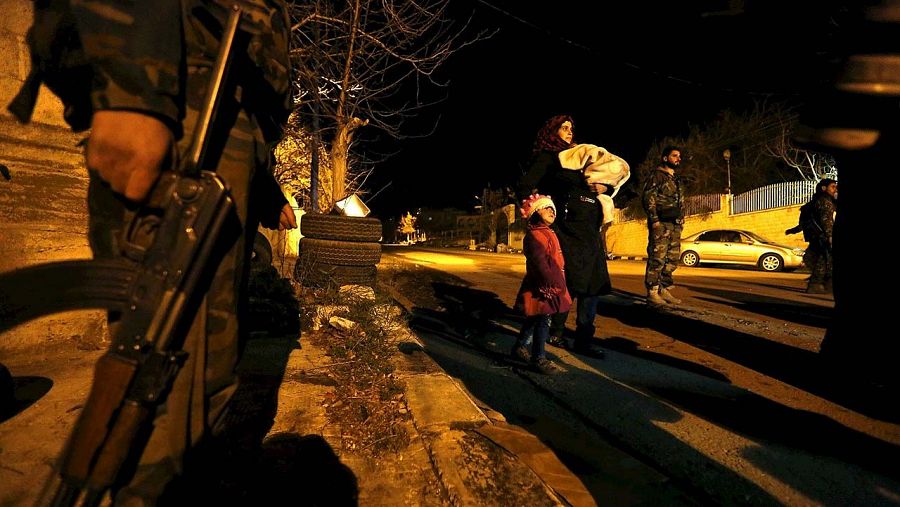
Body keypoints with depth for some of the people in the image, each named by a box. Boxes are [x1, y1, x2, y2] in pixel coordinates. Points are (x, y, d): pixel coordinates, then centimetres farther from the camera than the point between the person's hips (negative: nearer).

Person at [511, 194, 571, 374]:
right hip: (541, 286, -10)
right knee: (543, 320, -5)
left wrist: (558, 283, 22)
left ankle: (519, 347, 32)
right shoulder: (534, 235, -15)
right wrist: (552, 283, -27)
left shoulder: (549, 233, 18)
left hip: (551, 284, 10)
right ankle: (538, 358, 5)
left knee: (535, 318, 18)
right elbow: (539, 262, -24)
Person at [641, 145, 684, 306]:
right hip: (661, 223, -9)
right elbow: (647, 198, -11)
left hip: (675, 225, 9)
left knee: (673, 258, 7)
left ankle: (665, 290, 14)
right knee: (657, 258, -11)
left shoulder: (676, 180, 24)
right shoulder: (656, 175, -1)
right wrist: (654, 220, -19)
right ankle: (652, 292, -8)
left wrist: (681, 220, 16)